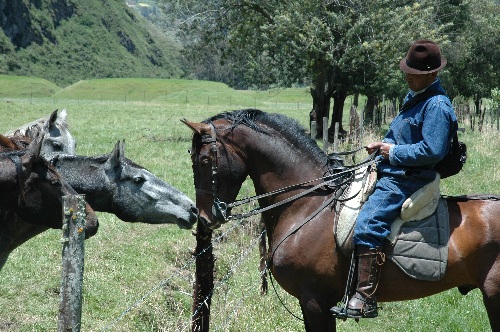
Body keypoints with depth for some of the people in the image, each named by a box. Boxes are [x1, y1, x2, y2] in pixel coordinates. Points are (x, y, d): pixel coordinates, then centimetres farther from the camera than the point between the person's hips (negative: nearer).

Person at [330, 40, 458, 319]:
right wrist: (384, 144, 9)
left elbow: (432, 150, -26)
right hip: (392, 172, 12)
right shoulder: (416, 97, 14)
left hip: (407, 179, -12)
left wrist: (394, 152, -17)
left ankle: (365, 299, -26)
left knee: (368, 225, -26)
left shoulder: (437, 106, -18)